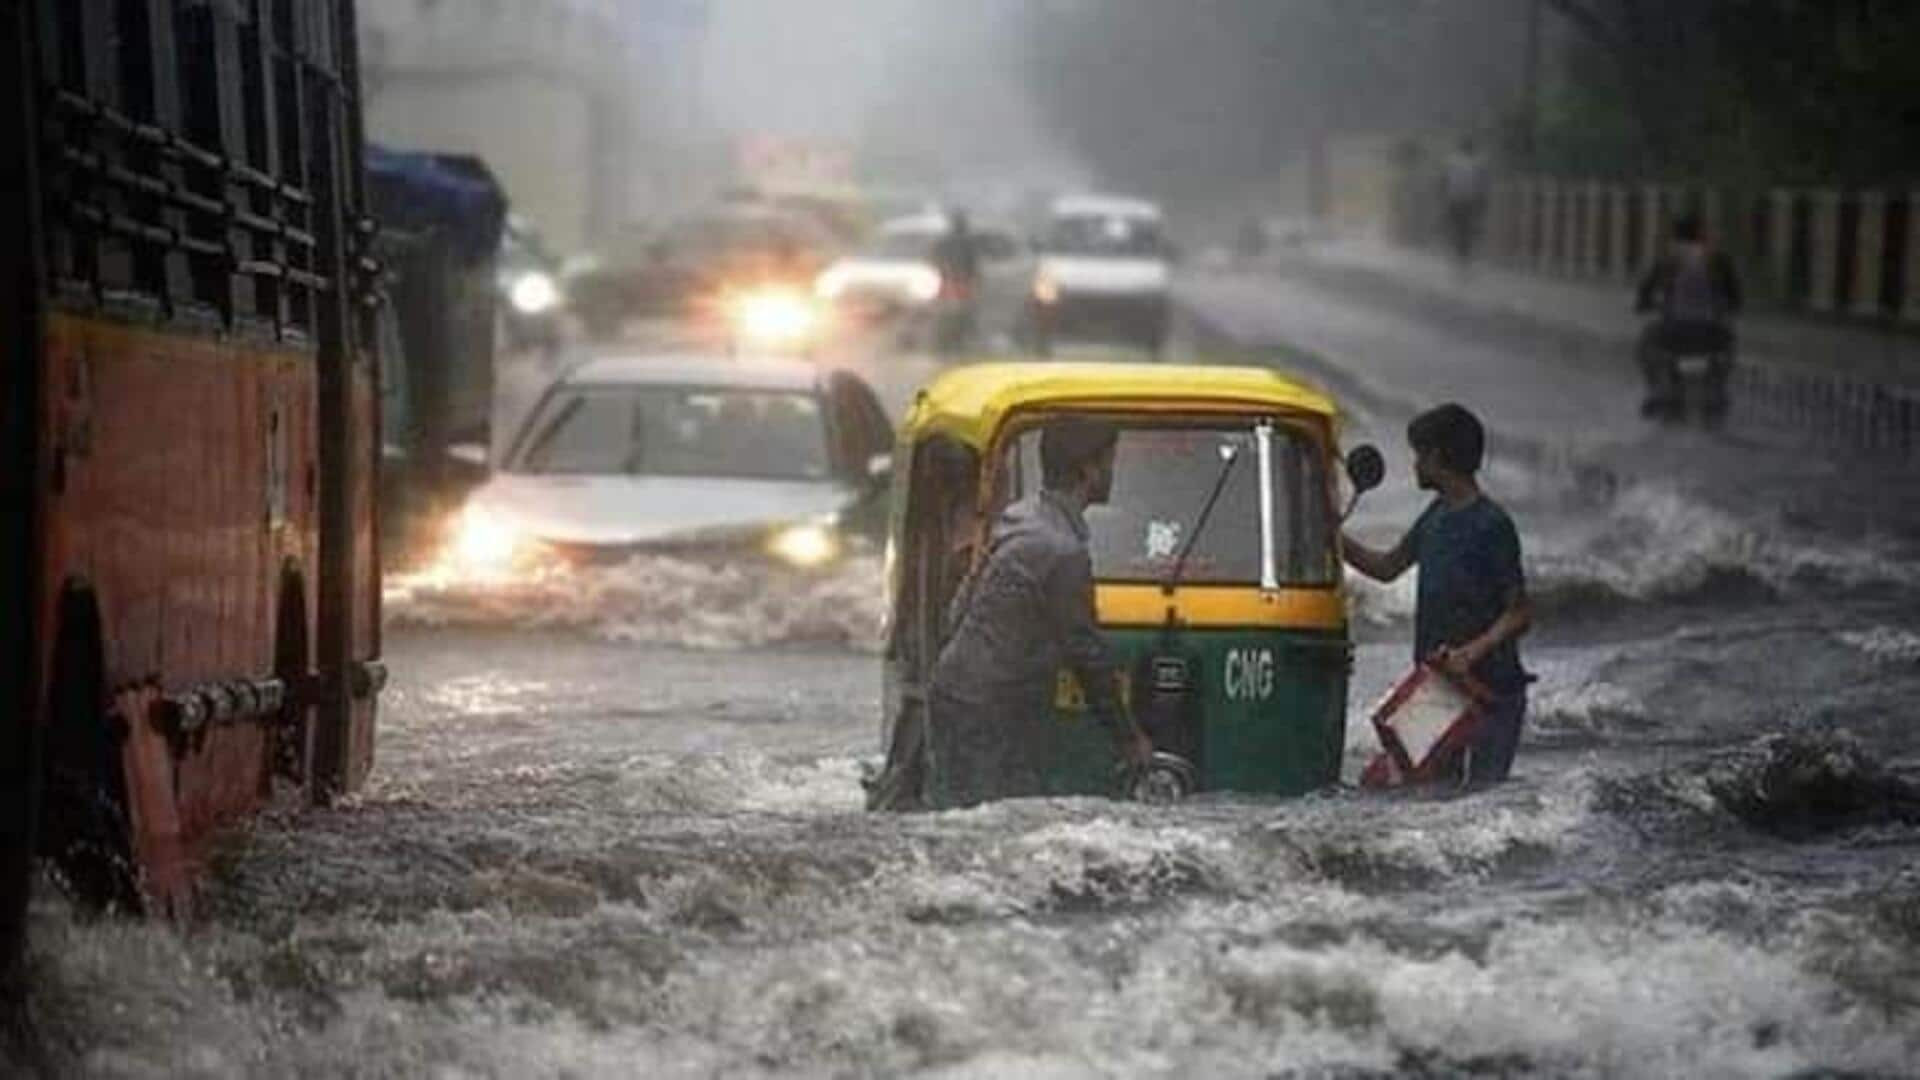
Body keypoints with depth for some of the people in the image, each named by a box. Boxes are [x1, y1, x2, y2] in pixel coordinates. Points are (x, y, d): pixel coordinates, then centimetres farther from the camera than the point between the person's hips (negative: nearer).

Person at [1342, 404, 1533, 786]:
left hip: (1492, 687, -8)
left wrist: (1473, 651, -28)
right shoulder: (1437, 515, 11)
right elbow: (1387, 567, 24)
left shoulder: (1492, 526, -14)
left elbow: (1520, 614, -14)